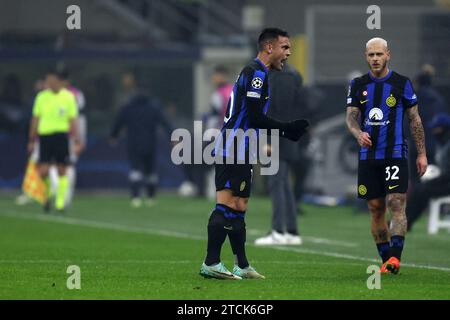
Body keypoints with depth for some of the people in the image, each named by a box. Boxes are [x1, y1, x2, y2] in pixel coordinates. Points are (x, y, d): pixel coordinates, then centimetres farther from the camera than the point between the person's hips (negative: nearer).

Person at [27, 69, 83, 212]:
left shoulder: (68, 97, 1)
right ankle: (47, 193, 21)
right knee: (43, 171, -7)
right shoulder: (41, 97, 6)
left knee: (61, 171, 0)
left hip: (61, 135, -1)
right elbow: (36, 119, 12)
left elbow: (73, 120, 2)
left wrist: (77, 141, -2)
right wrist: (32, 140, 12)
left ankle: (60, 202, 8)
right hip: (44, 135, 1)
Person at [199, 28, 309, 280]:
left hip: (239, 152, 11)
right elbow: (255, 117, -18)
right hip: (234, 149, -11)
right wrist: (287, 130, -9)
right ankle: (211, 263, -16)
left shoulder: (253, 72, 22)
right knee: (227, 205, -13)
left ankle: (242, 266, 17)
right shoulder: (257, 73, -11)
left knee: (239, 208, 12)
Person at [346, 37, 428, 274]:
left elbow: (414, 119, 6)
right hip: (368, 155, 3)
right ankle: (385, 259, 13)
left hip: (395, 154, -3)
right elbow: (351, 116, 3)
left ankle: (394, 257, -21)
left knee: (396, 204, -15)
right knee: (376, 208, 5)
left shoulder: (402, 83, 2)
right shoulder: (358, 85, 8)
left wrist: (422, 153, 3)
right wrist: (358, 133, -20)